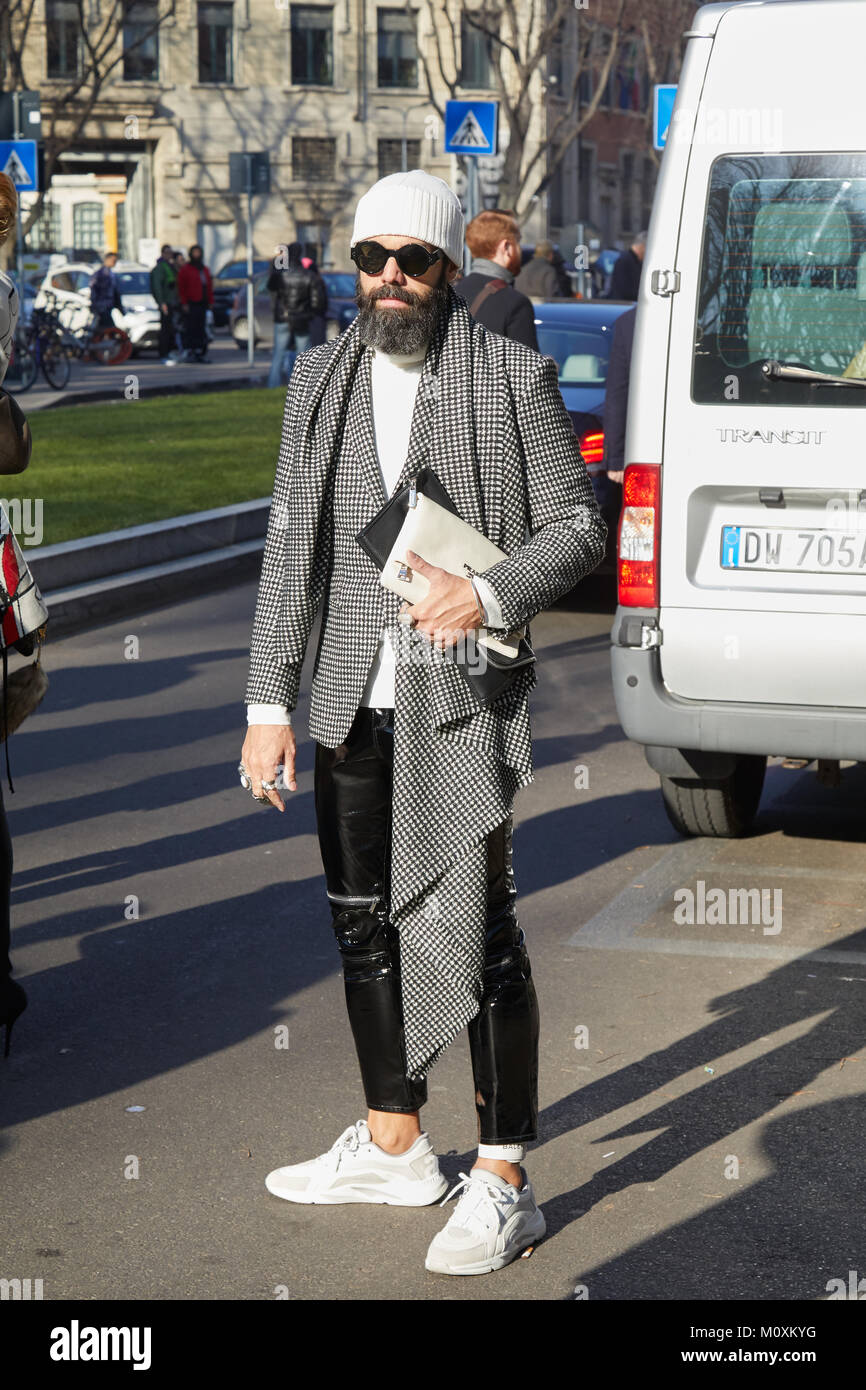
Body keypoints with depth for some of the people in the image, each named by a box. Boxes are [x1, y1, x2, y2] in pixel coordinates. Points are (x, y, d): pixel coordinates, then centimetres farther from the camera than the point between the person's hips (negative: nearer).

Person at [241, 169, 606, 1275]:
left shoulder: (512, 377, -5)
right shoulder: (321, 379, 8)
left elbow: (577, 523, -2)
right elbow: (290, 547, 9)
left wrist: (489, 594, -20)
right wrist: (268, 703, 5)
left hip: (463, 700, -5)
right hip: (352, 701, 6)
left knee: (476, 934, -6)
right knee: (364, 922, 15)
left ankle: (502, 1184, 4)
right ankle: (393, 1145, 31)